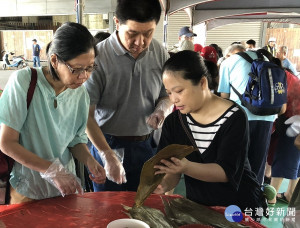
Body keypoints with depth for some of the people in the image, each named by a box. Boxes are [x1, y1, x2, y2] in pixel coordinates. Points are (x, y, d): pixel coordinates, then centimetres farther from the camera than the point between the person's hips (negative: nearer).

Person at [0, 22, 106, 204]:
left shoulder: (80, 93, -6)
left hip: (65, 185, 4)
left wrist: (89, 160, -18)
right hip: (27, 190, -3)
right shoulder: (23, 81, -19)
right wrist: (53, 170, -23)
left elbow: (77, 141, 4)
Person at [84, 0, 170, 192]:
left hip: (146, 146, 4)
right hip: (108, 145, -3)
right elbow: (86, 115, -18)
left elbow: (167, 93, 10)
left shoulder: (160, 52, -4)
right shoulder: (99, 56, -18)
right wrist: (108, 156, -25)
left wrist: (161, 109, -13)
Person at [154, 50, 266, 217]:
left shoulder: (234, 117, -15)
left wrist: (186, 167, -37)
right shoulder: (173, 121, -3)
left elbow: (226, 172, -21)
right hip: (197, 204, 3)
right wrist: (165, 184, -25)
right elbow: (173, 170, -3)